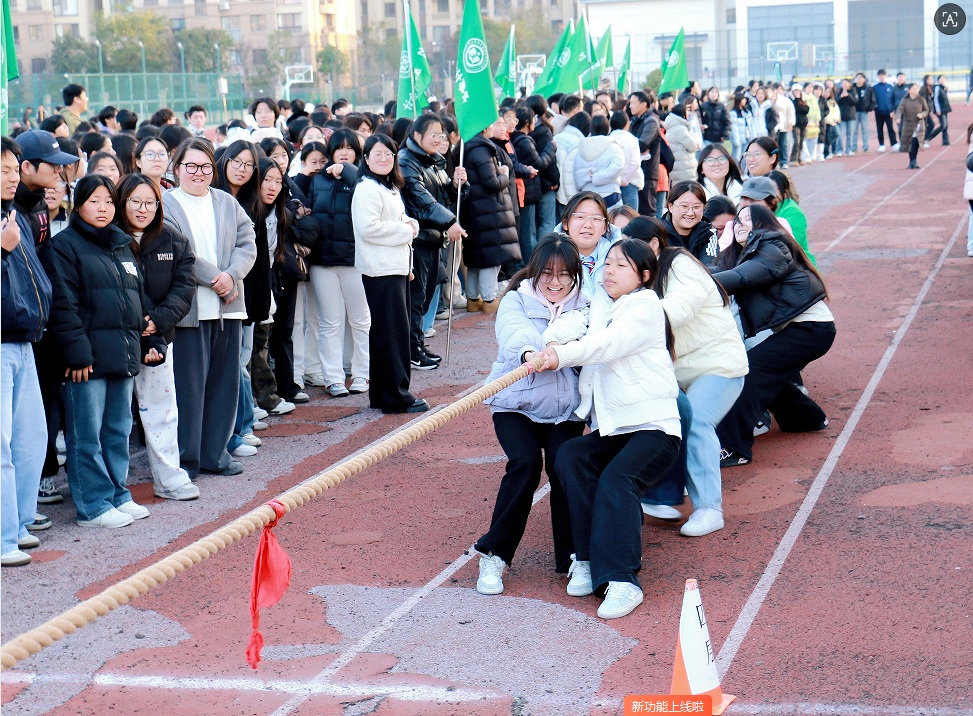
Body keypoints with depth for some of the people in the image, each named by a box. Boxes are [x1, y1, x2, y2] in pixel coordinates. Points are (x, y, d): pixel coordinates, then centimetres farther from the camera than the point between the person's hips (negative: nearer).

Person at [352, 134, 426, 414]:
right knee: (392, 331, -9)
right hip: (380, 269, -10)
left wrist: (410, 223, 7)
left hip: (397, 266, 10)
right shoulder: (367, 189, -13)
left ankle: (382, 394, 18)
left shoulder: (391, 188, 19)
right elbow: (368, 227, -23)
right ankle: (396, 396, -5)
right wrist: (405, 230, -14)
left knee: (395, 330, 12)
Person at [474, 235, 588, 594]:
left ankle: (572, 557, -3)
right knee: (525, 461, -22)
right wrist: (529, 352, -43)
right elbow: (514, 337, -21)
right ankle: (494, 554, -9)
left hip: (565, 409, 1)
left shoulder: (583, 305, 9)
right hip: (516, 403, -1)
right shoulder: (515, 302, 1)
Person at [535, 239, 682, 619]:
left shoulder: (646, 305, -3)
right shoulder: (600, 303, 18)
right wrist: (552, 342, -22)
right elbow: (574, 322, 1)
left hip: (653, 425, -6)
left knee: (616, 480, -27)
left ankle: (620, 579, -29)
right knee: (571, 456, -19)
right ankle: (588, 558, -15)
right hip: (609, 429, 6)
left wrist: (563, 355, -33)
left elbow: (610, 341, -21)